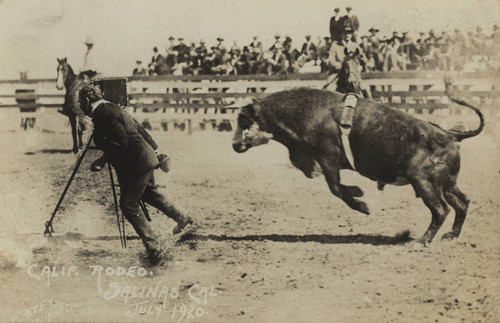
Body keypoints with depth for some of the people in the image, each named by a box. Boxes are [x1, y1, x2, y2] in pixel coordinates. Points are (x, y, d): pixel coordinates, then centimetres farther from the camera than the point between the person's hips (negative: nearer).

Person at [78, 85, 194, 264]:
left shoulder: (103, 113, -16)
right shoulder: (112, 109, 13)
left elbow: (121, 143, -23)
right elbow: (140, 129, 18)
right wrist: (155, 150, 25)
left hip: (136, 164, -10)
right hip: (146, 158, 10)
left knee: (129, 205, -7)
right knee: (148, 192, 29)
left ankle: (153, 248, -9)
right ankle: (181, 218, 42)